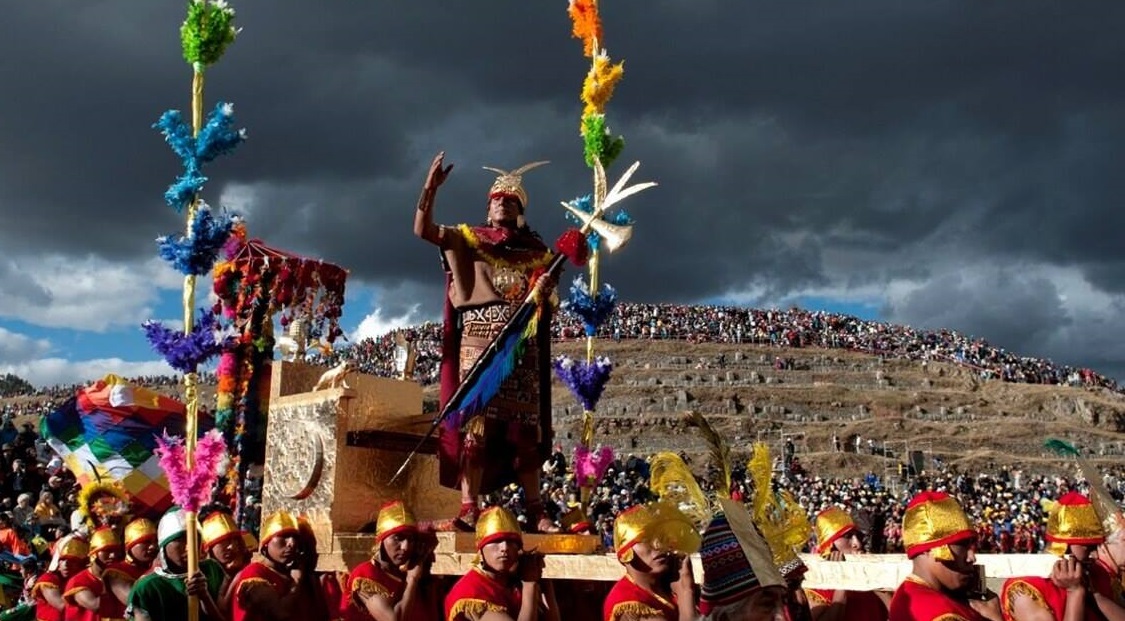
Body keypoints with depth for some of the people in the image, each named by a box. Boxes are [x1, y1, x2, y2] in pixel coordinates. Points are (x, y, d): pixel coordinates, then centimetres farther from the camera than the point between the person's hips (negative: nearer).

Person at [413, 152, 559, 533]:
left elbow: (548, 295, 15)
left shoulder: (536, 251, 17)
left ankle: (536, 511, 3)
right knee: (476, 422, -9)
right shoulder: (469, 238, 11)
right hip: (479, 341, -2)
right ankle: (469, 509, -11)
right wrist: (431, 189, -11)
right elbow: (422, 229, 1)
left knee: (525, 426, 2)